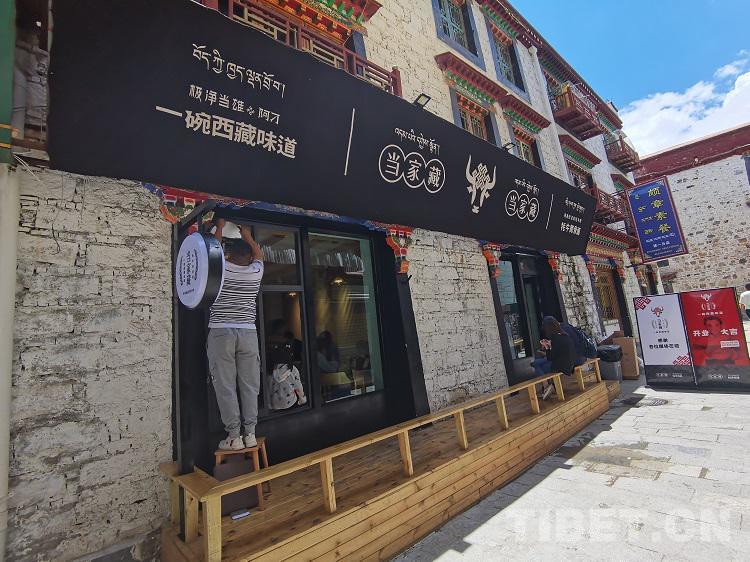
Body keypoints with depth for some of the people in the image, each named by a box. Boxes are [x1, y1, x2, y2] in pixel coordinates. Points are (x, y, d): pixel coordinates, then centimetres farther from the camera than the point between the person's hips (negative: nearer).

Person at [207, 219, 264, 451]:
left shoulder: (220, 268, 0)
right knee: (249, 385, 7)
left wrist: (220, 227, 32)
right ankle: (250, 433, 12)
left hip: (220, 333, -2)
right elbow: (259, 255, 26)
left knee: (225, 386, 3)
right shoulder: (256, 272, 5)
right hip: (248, 333, 2)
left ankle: (234, 437, 6)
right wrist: (247, 236, 37)